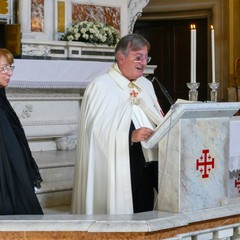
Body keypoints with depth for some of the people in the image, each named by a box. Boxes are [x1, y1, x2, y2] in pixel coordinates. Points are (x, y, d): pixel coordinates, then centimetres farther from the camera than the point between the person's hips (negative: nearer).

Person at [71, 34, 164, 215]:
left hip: (147, 166, 7)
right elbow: (97, 131, -15)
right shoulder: (100, 86, -6)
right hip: (117, 171, -6)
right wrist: (130, 136, -26)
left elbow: (157, 122, 21)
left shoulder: (146, 85, 16)